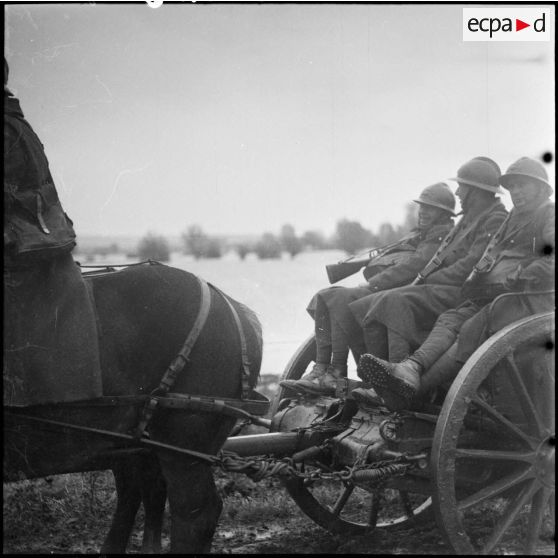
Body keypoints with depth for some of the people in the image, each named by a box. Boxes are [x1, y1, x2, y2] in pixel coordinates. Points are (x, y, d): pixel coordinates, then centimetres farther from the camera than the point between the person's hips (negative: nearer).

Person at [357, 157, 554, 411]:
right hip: (495, 294, 8)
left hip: (532, 296, -8)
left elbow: (550, 265, -13)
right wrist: (477, 278, 2)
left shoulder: (549, 214, 1)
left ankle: (412, 390, -38)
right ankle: (411, 369, -40)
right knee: (450, 320, -16)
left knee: (472, 330, -27)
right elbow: (492, 252, 26)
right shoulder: (513, 218, 28)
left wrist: (506, 284, -17)